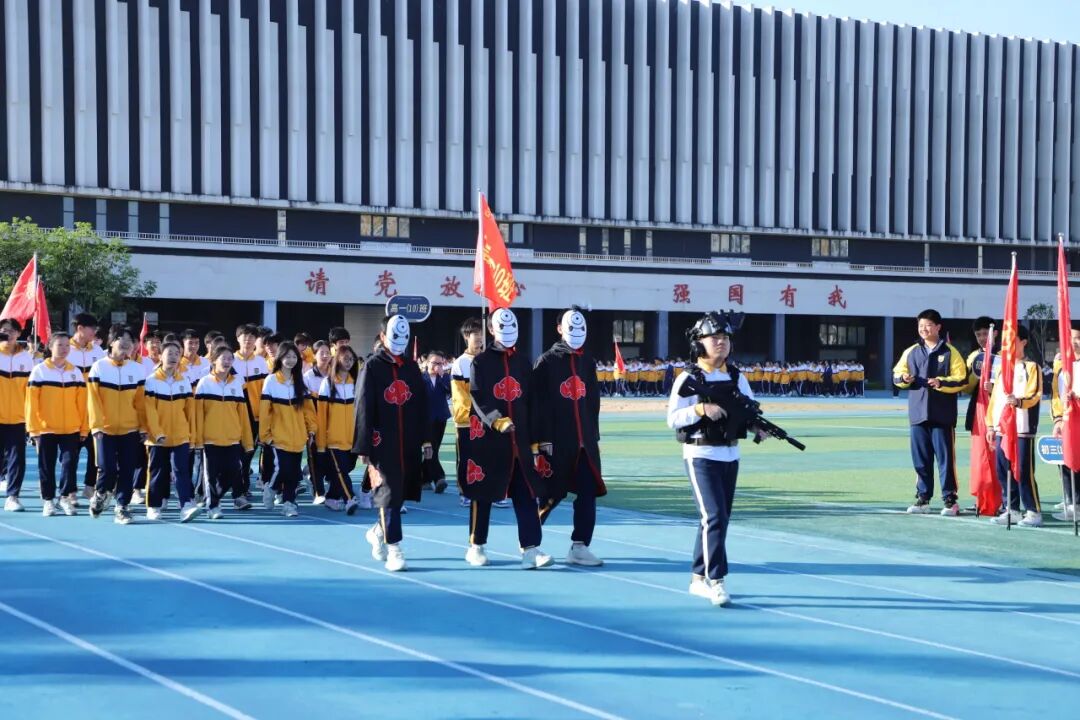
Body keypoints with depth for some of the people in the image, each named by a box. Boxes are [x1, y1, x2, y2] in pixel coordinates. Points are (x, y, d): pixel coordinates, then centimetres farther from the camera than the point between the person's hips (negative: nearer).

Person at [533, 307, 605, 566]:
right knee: (551, 494, 2)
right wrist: (542, 440, -13)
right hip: (556, 441, -5)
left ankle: (579, 547, 3)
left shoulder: (588, 362, 14)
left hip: (585, 441, 5)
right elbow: (539, 403, -8)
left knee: (588, 493, -2)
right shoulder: (547, 361, -4)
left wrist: (594, 435, 15)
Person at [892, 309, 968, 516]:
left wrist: (941, 382, -18)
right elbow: (897, 374, 15)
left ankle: (950, 500, 4)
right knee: (920, 458, 7)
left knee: (945, 457, -2)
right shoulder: (911, 352, 12)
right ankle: (923, 498, 15)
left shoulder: (950, 352, 0)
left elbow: (962, 380, -4)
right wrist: (904, 379, -7)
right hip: (918, 413, 4)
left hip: (942, 415, -4)